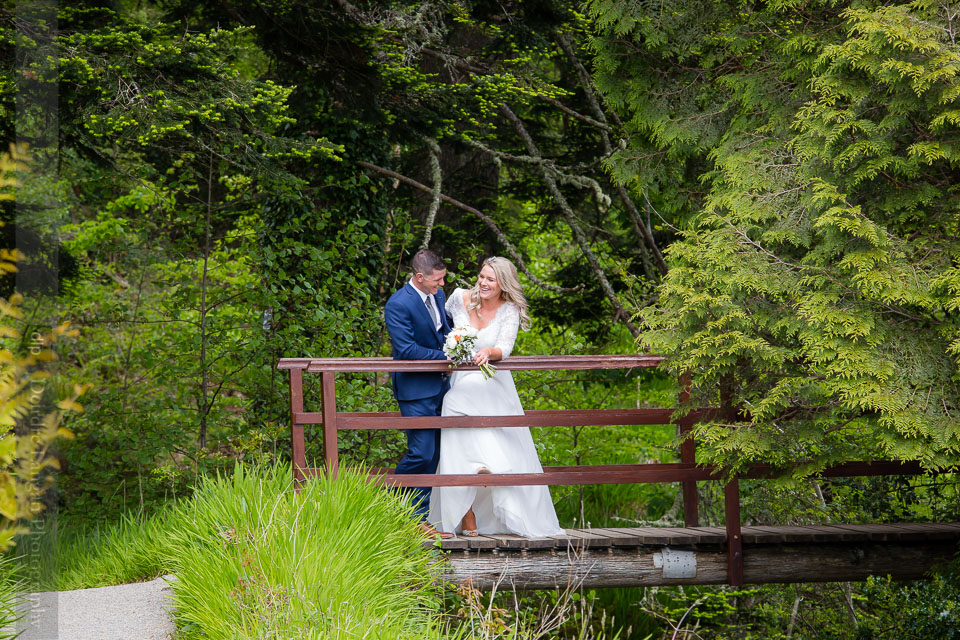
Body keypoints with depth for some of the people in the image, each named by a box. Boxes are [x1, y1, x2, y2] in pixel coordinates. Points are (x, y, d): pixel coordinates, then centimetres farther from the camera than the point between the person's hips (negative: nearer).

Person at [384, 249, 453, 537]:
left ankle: (420, 518, 11)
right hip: (415, 390, -8)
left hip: (439, 387, 8)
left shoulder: (438, 295, 9)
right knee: (422, 453, -12)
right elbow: (406, 350, -20)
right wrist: (445, 358, -17)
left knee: (433, 455, 7)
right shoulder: (398, 305, -16)